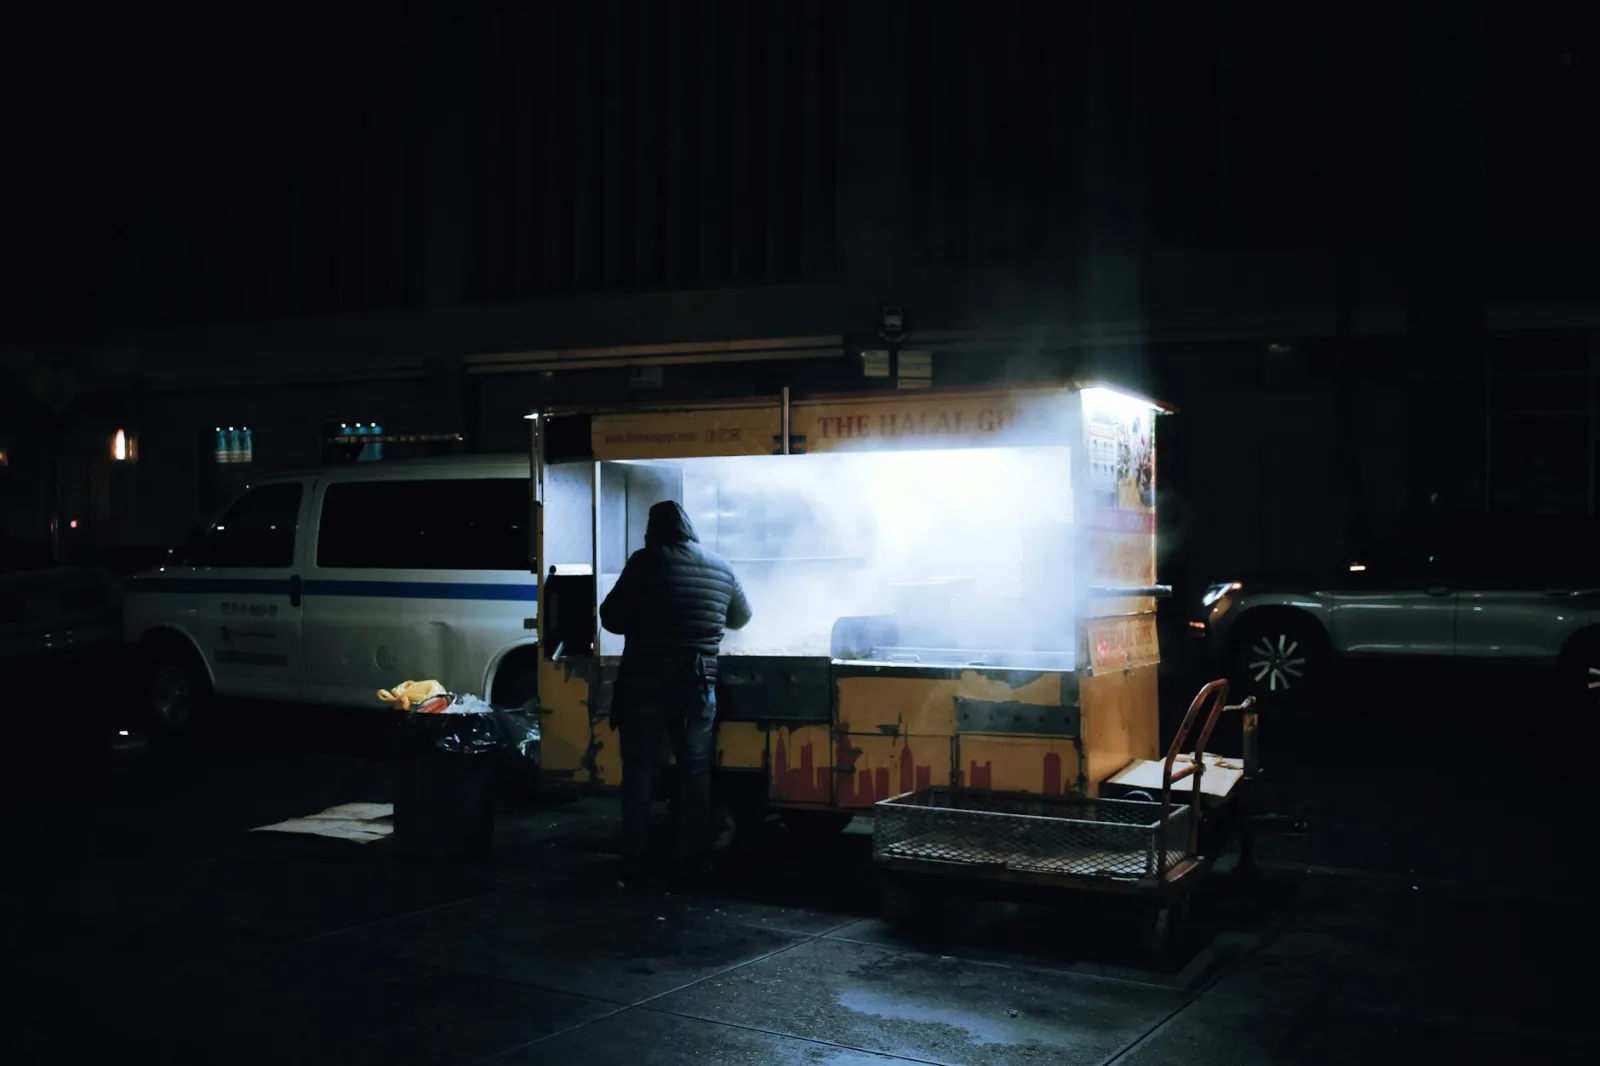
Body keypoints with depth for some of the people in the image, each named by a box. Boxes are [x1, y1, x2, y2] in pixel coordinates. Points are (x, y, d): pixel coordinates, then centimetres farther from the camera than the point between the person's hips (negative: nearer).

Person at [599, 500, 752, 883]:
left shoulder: (645, 561, -6)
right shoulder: (720, 568, 7)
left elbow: (612, 618, -4)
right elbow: (741, 618, 22)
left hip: (645, 682, -3)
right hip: (698, 685, 3)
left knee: (639, 772, 5)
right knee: (696, 771, 11)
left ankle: (635, 861, 8)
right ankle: (690, 859, 14)